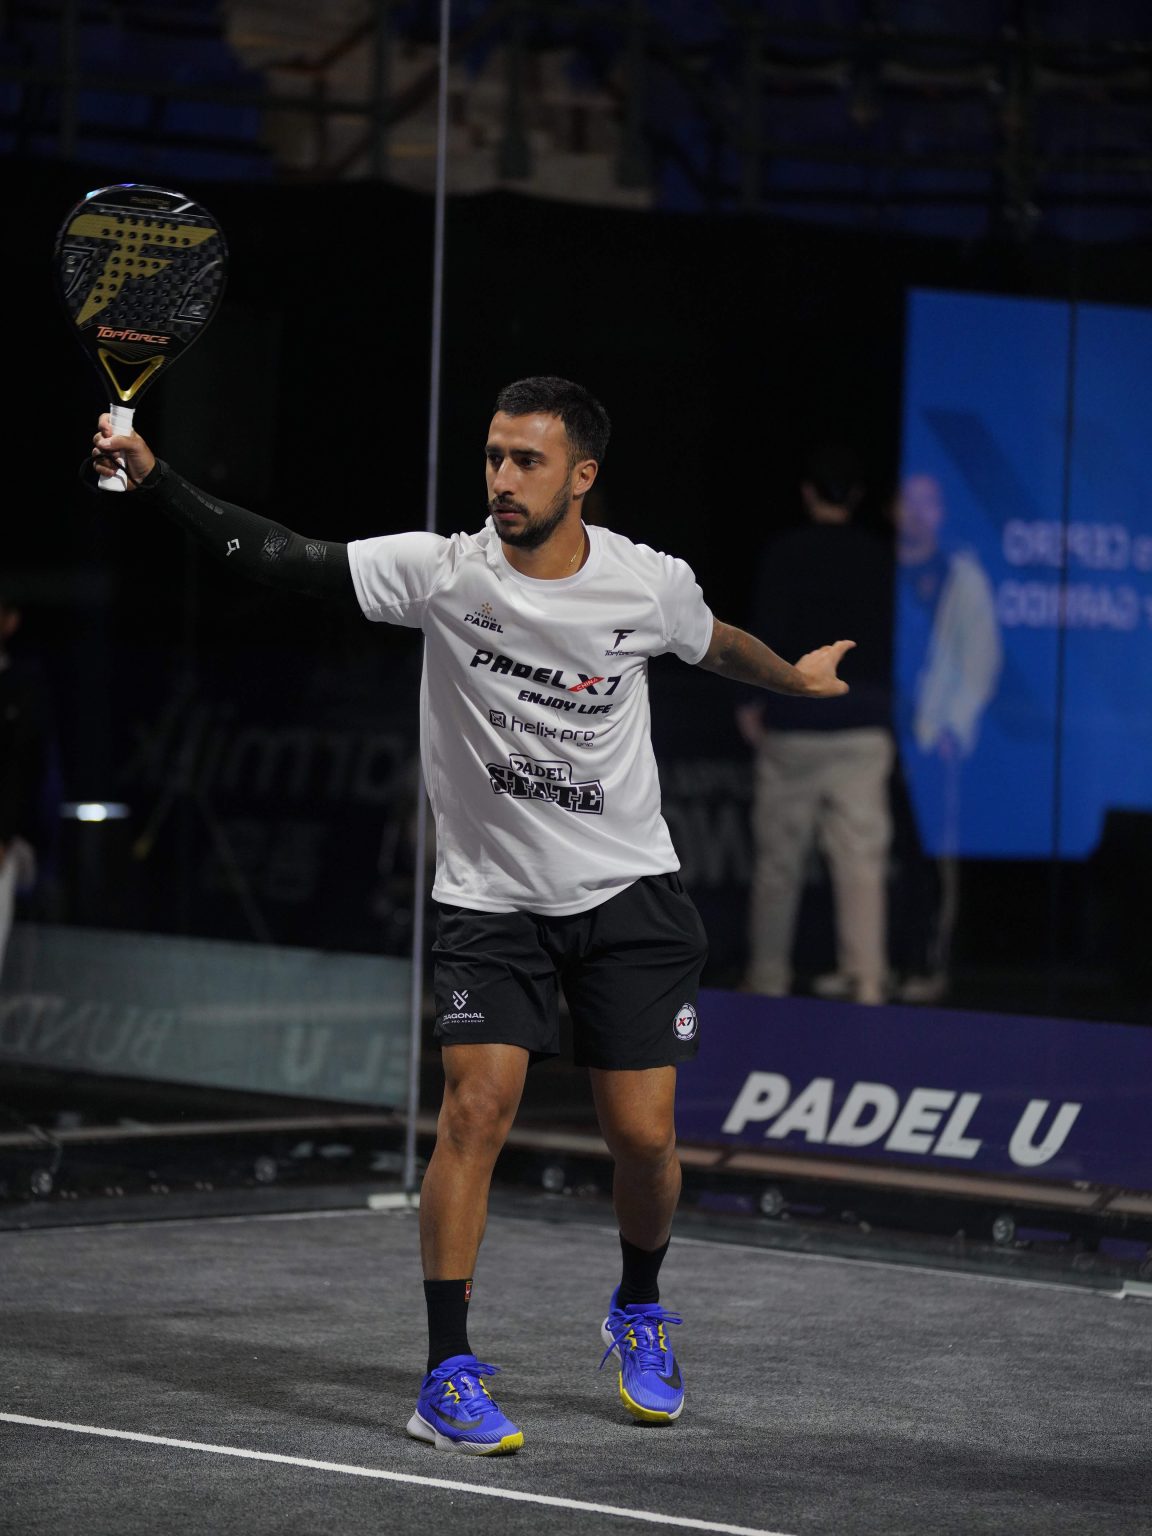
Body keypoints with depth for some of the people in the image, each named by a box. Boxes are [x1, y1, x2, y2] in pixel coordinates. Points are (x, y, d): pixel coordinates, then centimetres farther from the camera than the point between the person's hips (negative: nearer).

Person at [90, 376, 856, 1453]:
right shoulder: (442, 570, -12)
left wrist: (796, 676, 30)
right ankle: (448, 1378, -7)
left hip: (628, 892, 1)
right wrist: (151, 477, -29)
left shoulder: (649, 584, -7)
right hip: (489, 898, -1)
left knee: (643, 1136, 0)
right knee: (475, 1111, -15)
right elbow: (273, 555, -18)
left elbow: (714, 644, 17)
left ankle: (638, 1314, 31)